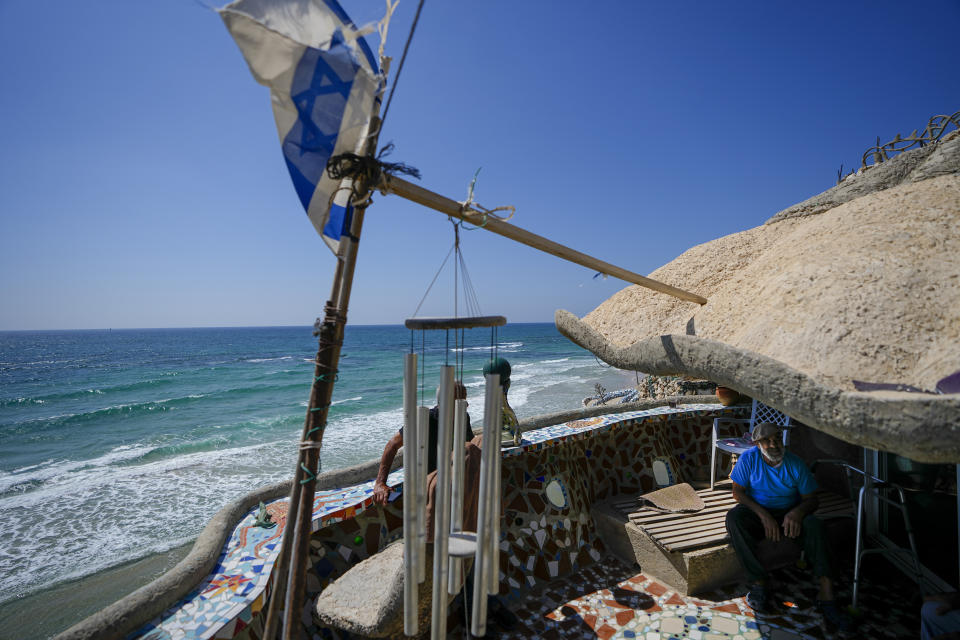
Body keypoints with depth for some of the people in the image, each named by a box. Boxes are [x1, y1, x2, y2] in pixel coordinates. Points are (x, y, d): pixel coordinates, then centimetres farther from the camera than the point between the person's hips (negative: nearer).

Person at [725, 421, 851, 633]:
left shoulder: (795, 463, -4)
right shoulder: (748, 459, -9)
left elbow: (811, 499, -3)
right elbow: (738, 492, -9)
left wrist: (797, 512, -26)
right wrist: (763, 515, -23)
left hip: (788, 514, 2)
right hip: (758, 512, -1)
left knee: (813, 525, -31)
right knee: (734, 518, -33)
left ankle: (826, 593, -34)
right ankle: (758, 582, -30)